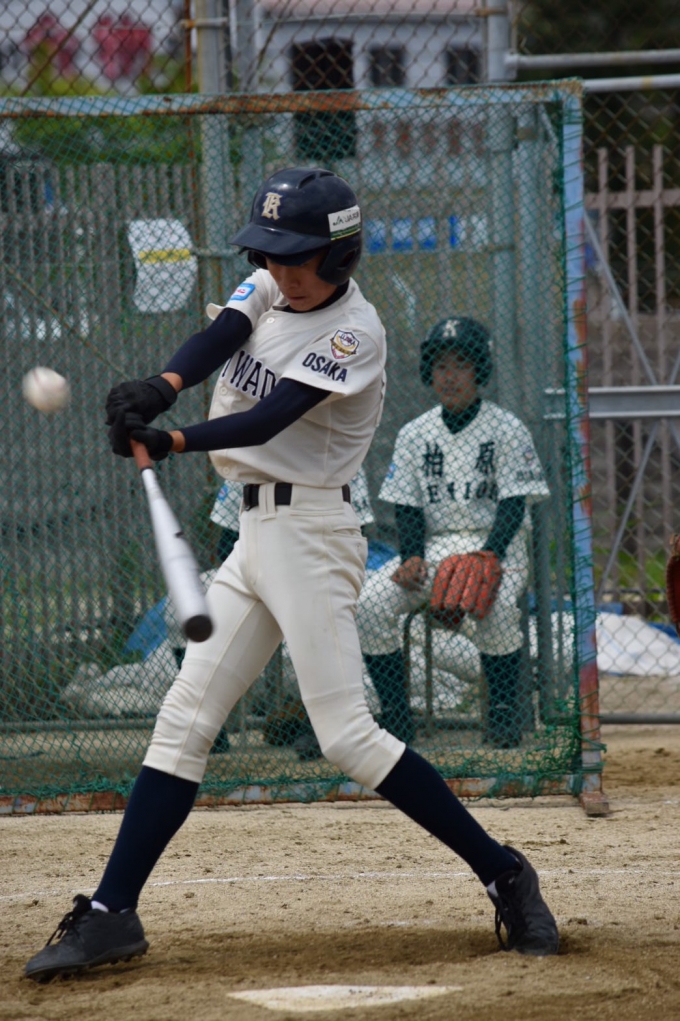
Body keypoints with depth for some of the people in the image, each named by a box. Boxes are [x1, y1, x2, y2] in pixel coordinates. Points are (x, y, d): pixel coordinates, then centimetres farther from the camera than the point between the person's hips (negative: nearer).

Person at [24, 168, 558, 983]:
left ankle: (504, 877, -3)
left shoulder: (355, 331, -13)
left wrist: (173, 443, -39)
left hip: (309, 532, -8)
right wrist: (163, 387, -33)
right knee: (183, 719, 5)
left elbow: (269, 419, -24)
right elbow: (220, 337, -11)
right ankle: (111, 915, 7)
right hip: (256, 534, 8)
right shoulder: (269, 288, 8)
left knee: (347, 736, -12)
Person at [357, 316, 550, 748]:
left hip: (496, 545, -4)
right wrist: (412, 560, -13)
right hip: (432, 546, 4)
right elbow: (408, 507, 7)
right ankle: (395, 717, -12)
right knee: (372, 603, -22)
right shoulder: (414, 434, 10)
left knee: (496, 608, -37)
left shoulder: (507, 429, -1)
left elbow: (513, 503, -8)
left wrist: (487, 557, -24)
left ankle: (504, 711, -17)